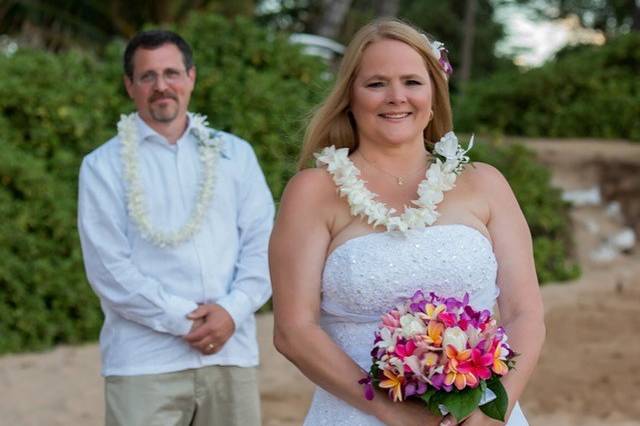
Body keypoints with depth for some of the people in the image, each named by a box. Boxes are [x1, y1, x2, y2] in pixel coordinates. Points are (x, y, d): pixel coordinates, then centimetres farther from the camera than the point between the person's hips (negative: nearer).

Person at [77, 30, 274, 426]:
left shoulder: (235, 153, 13)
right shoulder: (104, 166, 4)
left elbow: (262, 243, 6)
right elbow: (108, 267, -4)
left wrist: (233, 310, -10)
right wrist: (185, 321, -11)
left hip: (232, 352, 2)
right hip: (145, 362, -2)